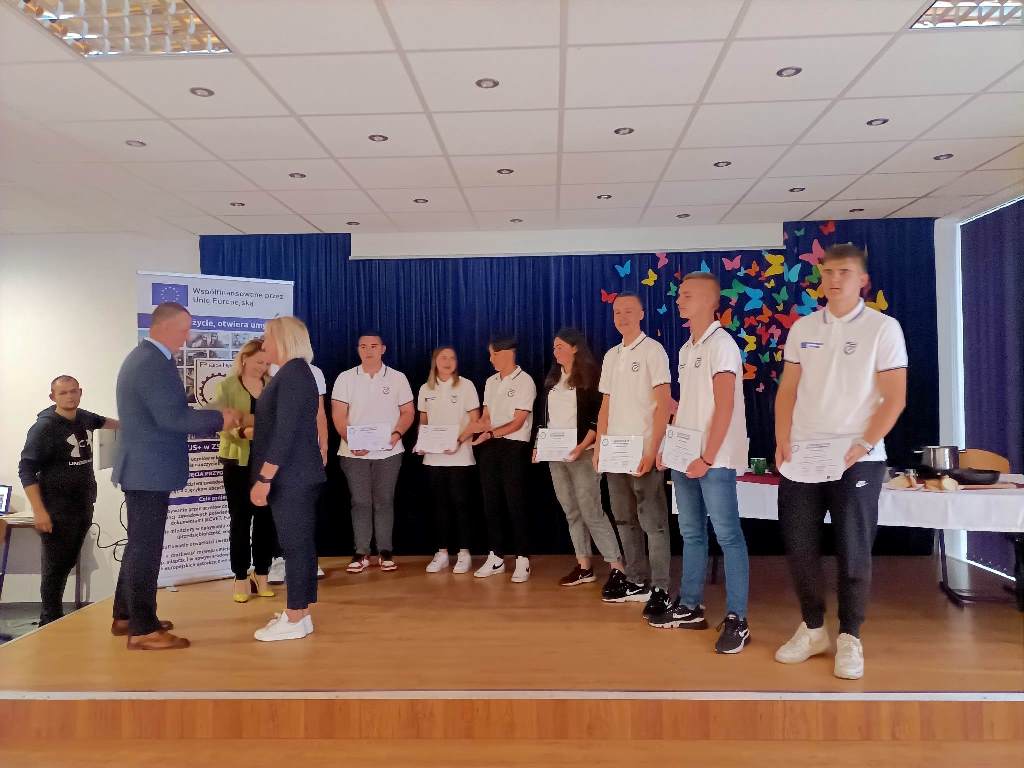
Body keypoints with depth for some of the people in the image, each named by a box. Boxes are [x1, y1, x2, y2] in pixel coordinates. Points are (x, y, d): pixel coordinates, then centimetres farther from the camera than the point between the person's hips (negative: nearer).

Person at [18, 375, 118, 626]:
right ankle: (51, 623, 8)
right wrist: (39, 511, -20)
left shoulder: (84, 417, 6)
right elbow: (26, 470, -15)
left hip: (84, 508, 7)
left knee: (68, 564, 13)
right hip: (58, 511, -7)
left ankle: (50, 619, 24)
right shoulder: (44, 427, -13)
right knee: (54, 568, -3)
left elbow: (100, 421, 33)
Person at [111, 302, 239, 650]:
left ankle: (126, 615, 30)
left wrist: (215, 423, 8)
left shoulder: (143, 357, 15)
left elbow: (166, 414, 15)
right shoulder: (154, 363, -19)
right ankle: (143, 629, 5)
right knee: (146, 547, -4)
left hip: (143, 468, 11)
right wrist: (219, 418, -14)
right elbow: (172, 417, -26)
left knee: (140, 543, 19)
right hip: (149, 470, -11)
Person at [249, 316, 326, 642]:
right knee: (300, 543, 13)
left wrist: (264, 478, -22)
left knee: (295, 544, -4)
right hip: (296, 475, 10)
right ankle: (299, 612, 21)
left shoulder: (292, 373, -15)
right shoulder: (294, 372, 16)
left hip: (292, 477, -10)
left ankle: (295, 620, 4)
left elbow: (285, 432, -22)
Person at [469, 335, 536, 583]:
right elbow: (485, 419, 14)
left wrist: (490, 434, -23)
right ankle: (496, 557, 18)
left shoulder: (524, 381, -7)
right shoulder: (491, 382, 14)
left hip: (514, 447, -6)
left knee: (515, 504, -4)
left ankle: (523, 560, 5)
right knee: (491, 503, 9)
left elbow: (518, 422, -12)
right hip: (489, 448, 7)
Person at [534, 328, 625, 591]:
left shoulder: (590, 375, -5)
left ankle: (618, 568, -4)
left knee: (591, 512, -10)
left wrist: (582, 446, -21)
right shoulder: (553, 378, 16)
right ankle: (584, 567, 17)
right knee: (571, 512, 9)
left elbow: (598, 416, -11)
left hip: (581, 454, -7)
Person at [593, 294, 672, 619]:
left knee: (653, 522, -3)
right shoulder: (610, 356, 15)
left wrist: (652, 449, -17)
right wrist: (598, 448, 11)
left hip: (643, 451, -7)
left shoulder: (652, 350, -5)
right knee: (625, 520, 13)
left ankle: (660, 589, 4)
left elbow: (663, 404, -10)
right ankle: (637, 582, 24)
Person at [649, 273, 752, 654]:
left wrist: (708, 457, -17)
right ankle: (689, 607, 24)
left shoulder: (721, 344, -10)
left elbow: (724, 406, -15)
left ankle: (736, 620, 5)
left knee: (728, 536, -2)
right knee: (691, 534, 14)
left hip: (713, 461, -8)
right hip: (684, 457, 8)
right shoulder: (685, 349, 15)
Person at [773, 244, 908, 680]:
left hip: (856, 459, -4)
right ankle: (813, 629, 23)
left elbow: (895, 398, -6)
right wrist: (782, 443, 0)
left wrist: (862, 446, -16)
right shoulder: (803, 328, 9)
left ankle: (850, 638, 19)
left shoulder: (883, 328, -2)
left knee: (853, 552, 3)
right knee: (799, 547, 7)